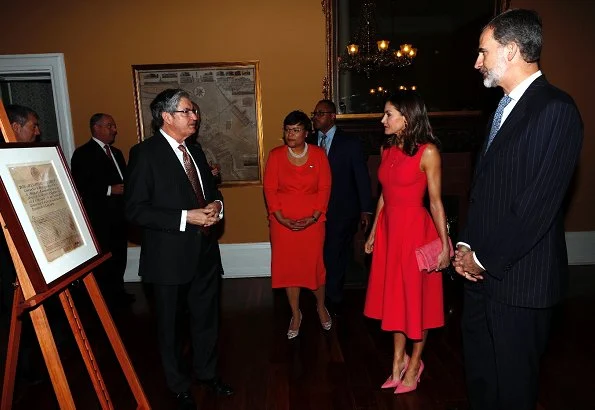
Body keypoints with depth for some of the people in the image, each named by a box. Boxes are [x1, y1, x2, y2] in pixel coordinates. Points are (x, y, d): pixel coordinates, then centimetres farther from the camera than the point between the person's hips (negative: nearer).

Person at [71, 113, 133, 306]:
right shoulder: (83, 153, -6)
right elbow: (80, 186, -14)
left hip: (118, 214, 7)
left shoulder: (116, 152, 19)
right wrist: (109, 190, -18)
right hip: (99, 216, -7)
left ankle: (118, 292, 23)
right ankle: (105, 297, 11)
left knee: (119, 256, 11)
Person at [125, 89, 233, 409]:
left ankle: (207, 371, 43)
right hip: (170, 256, -6)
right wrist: (186, 217, -24)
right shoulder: (145, 153, -13)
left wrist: (216, 206, -4)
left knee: (207, 317, 20)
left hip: (204, 250, 7)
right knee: (170, 325, 14)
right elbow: (135, 209, -18)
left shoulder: (195, 151, 9)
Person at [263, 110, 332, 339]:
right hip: (283, 221, 1)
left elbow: (325, 187, -2)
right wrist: (280, 217, -12)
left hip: (312, 220, -1)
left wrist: (315, 216, -12)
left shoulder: (318, 154, 0)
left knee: (314, 263, 3)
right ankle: (295, 314, 24)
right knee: (287, 265, 6)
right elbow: (270, 188, -2)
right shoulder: (276, 155, 1)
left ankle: (321, 306, 31)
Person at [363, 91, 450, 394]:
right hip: (388, 227, 6)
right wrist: (373, 232, 14)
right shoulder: (387, 149, 7)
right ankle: (398, 359, 31)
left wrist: (445, 244, -12)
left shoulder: (427, 152, -12)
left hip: (415, 229, -6)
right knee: (393, 295, 14)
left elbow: (435, 201, -11)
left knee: (416, 296, 8)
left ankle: (414, 363, 28)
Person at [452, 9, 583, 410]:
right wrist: (467, 245, 3)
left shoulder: (556, 109, -15)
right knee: (479, 367, 21)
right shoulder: (504, 106, 12)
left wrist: (484, 258, -13)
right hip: (483, 268, 8)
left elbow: (539, 203, -20)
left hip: (519, 276, -8)